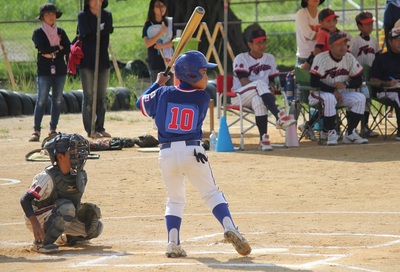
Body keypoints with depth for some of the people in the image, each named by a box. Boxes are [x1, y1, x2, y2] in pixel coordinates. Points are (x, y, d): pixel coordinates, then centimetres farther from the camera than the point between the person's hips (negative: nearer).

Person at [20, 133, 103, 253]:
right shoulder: (48, 177, -25)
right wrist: (35, 223, -40)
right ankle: (40, 243, -26)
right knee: (66, 207, -36)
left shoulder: (81, 175, -2)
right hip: (39, 217, -8)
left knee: (96, 227, 0)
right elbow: (25, 200, -28)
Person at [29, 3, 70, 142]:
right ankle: (36, 131, -10)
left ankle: (53, 129, 11)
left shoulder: (61, 32, 12)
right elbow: (41, 47, -14)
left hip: (60, 70, 4)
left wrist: (52, 54, -11)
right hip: (44, 71, -4)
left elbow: (68, 48, 0)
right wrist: (58, 48, -7)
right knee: (41, 100, -10)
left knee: (57, 101, 3)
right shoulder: (38, 32, 3)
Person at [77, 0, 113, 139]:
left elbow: (109, 30, -6)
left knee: (102, 97, 8)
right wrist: (101, 31, -9)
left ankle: (100, 128, 14)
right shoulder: (83, 15, -3)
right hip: (87, 61, -4)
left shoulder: (107, 15, 9)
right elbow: (87, 35, -14)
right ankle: (90, 130, -1)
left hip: (103, 60, 4)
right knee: (89, 97, -3)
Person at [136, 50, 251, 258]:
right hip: (193, 152, -2)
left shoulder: (164, 93, 2)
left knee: (175, 199, 16)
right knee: (211, 193, 9)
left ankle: (173, 243, 1)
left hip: (167, 153, 2)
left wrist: (158, 84, 32)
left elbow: (141, 104, 19)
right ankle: (229, 227, -12)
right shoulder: (203, 97, -1)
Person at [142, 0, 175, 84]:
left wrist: (163, 45, -15)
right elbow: (147, 44, -9)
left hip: (168, 60, 2)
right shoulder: (148, 25, -1)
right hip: (155, 61, -2)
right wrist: (160, 34, -21)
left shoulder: (170, 22, 5)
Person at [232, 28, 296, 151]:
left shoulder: (269, 58, 18)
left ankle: (263, 138, -44)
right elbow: (244, 81, -11)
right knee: (260, 83, -37)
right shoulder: (241, 58, 1)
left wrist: (271, 88, -12)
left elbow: (272, 80, 13)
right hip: (239, 96, -3)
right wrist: (264, 89, -23)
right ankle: (279, 116, -53)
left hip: (259, 96, 3)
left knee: (258, 100, -39)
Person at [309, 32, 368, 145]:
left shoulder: (349, 58, -1)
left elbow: (358, 80, 2)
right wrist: (334, 90, -23)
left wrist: (346, 84, -19)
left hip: (341, 93, 5)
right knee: (329, 98, -38)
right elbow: (313, 82, -24)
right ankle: (330, 133, -22)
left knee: (360, 98, -17)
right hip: (320, 93, -5)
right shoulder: (321, 58, -16)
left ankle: (350, 134, -11)